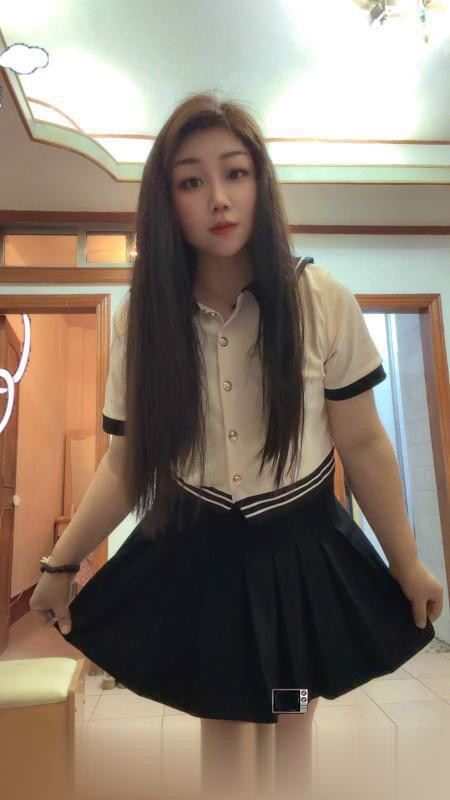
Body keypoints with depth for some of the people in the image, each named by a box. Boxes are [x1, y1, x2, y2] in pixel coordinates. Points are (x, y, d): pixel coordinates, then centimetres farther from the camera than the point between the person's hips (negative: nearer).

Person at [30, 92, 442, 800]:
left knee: (291, 713, 22)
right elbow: (127, 463, -3)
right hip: (195, 551, 1)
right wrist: (60, 563, 1)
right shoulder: (141, 318, -10)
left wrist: (407, 563, 2)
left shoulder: (321, 300, -15)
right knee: (218, 715, 22)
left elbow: (362, 444, -7)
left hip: (302, 547, 0)